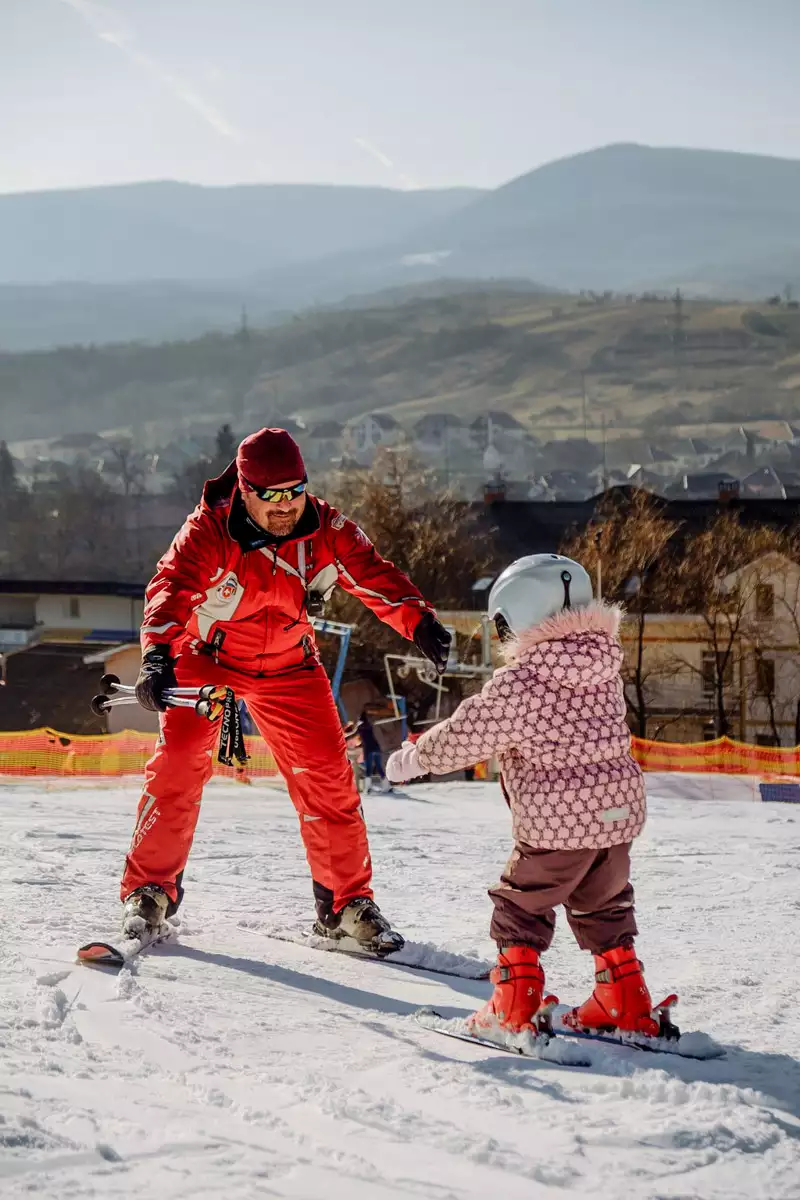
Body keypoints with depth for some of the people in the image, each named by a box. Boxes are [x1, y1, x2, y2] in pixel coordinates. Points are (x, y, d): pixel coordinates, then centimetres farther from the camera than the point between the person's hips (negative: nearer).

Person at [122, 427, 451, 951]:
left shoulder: (327, 530, -18)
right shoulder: (209, 531, -26)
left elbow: (375, 577, -20)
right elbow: (171, 588, -35)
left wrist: (421, 622, -38)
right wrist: (157, 658, -52)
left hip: (288, 666, 2)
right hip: (207, 657, -2)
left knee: (327, 775, -3)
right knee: (178, 765, -13)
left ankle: (346, 901, 9)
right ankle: (150, 889, 3)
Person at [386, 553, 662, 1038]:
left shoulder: (518, 684, -15)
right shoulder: (606, 669, 5)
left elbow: (467, 736, -7)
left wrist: (412, 759, 11)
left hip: (555, 821, -6)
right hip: (621, 809, 6)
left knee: (522, 904, 10)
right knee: (605, 904, 23)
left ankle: (515, 1006, 6)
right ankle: (626, 1002, 23)